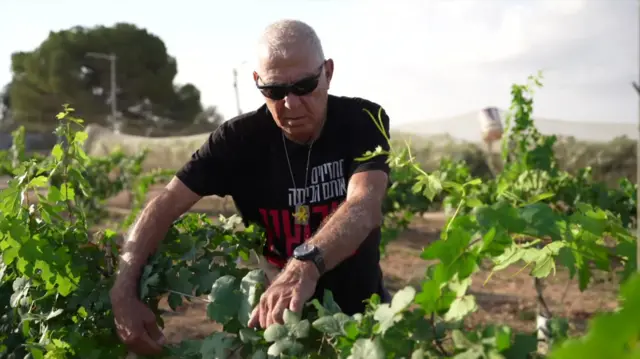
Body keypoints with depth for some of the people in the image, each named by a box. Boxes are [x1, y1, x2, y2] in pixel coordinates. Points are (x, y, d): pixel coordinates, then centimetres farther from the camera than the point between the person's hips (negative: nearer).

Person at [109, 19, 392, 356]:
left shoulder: (363, 122, -17)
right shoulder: (240, 138, -14)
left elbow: (365, 204, -35)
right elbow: (167, 204, -16)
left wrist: (306, 265, -55)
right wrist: (124, 291, -32)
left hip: (360, 307, 0)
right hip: (276, 312, 1)